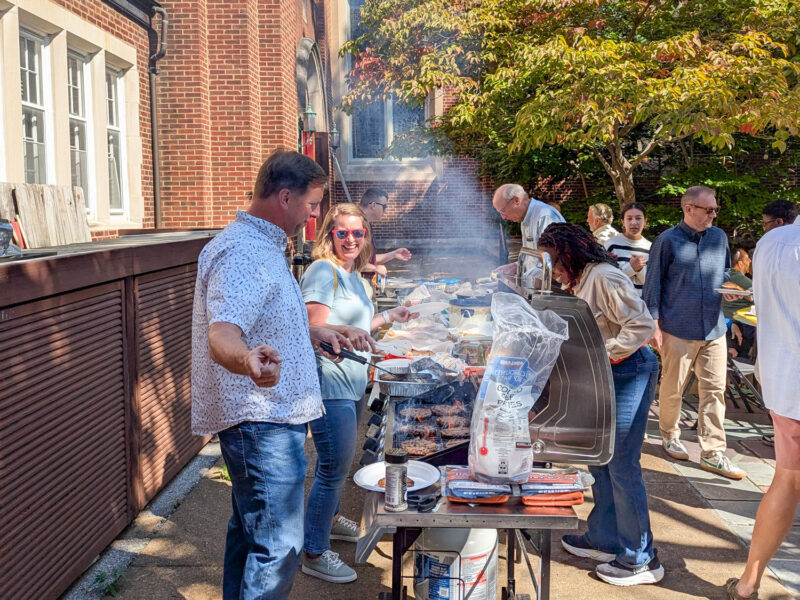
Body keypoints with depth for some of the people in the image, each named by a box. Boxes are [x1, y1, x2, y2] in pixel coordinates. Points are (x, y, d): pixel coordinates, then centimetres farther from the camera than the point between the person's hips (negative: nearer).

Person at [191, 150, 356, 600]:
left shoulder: (262, 245, 14)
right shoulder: (242, 252, -21)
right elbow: (222, 335, -37)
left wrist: (312, 332, 35)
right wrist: (248, 359, -58)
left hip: (269, 416, 11)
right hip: (263, 422, -11)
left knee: (251, 533, 22)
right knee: (279, 548, -8)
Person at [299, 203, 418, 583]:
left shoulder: (354, 276, 14)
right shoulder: (323, 271, -15)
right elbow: (315, 329, -22)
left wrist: (387, 318, 21)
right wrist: (347, 331, -37)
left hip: (351, 384, 10)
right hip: (328, 383, -9)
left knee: (335, 461, 24)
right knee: (334, 466, -4)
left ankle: (329, 519, 44)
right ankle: (314, 554, 9)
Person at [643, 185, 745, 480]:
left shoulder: (719, 237, 10)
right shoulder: (668, 240, -5)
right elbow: (653, 284, -4)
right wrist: (654, 323, -9)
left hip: (714, 328, 5)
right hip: (678, 329, -4)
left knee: (714, 389, 2)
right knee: (672, 387, 7)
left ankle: (713, 453, 8)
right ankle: (670, 435, 30)